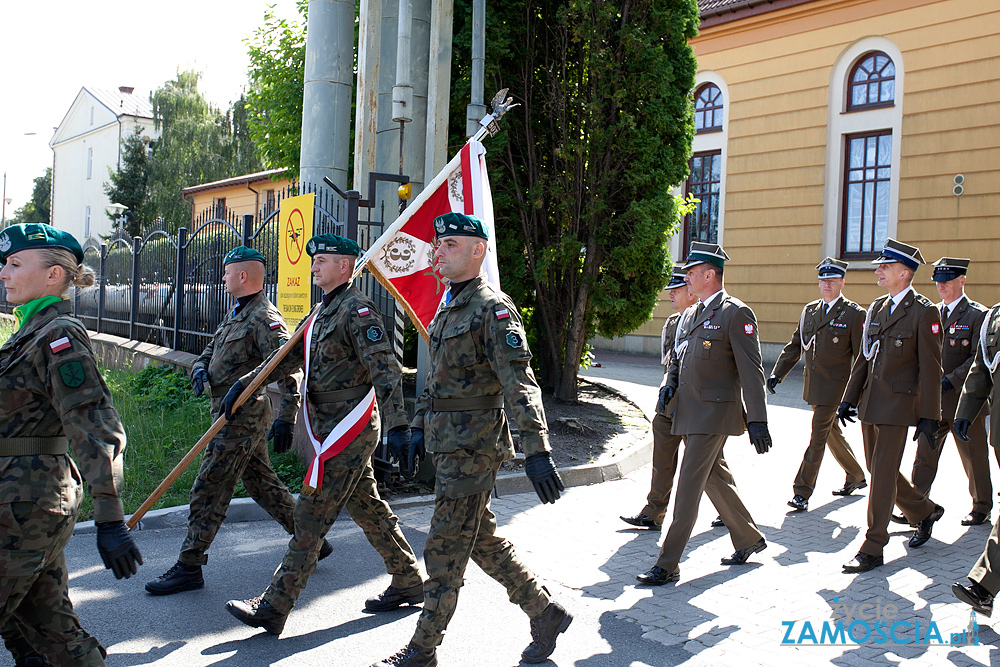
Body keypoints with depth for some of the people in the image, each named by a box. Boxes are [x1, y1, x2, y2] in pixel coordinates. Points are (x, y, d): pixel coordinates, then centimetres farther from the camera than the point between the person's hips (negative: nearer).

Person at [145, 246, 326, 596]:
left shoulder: (264, 318, -16)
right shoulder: (238, 313, 16)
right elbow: (210, 351, 20)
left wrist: (286, 419, -32)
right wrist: (200, 368, -4)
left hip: (242, 416, -10)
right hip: (233, 413, 10)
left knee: (208, 490, -4)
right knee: (262, 484, 17)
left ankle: (189, 567, 6)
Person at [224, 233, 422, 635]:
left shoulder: (356, 310, -14)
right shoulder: (320, 312, 17)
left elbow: (385, 371, -22)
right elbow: (288, 358, 21)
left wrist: (398, 427, -29)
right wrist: (242, 384, 13)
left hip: (348, 429, -10)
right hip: (331, 427, 10)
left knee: (311, 516, -6)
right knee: (367, 508, 15)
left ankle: (273, 607, 1)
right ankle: (408, 583, 27)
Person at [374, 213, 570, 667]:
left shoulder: (492, 308, -15)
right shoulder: (448, 308, 15)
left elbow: (520, 383, -23)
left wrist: (536, 449, -30)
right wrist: (420, 424, 22)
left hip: (472, 446, -10)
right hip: (447, 443, 10)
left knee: (444, 550, 0)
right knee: (483, 541, 17)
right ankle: (545, 612, 30)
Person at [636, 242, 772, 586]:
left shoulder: (736, 313, -10)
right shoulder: (689, 315, 15)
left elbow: (751, 371, -14)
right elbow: (677, 357, 25)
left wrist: (757, 421, -17)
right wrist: (669, 383, 4)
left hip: (713, 413, -8)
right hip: (688, 412, 9)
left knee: (688, 487, -8)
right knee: (715, 478, 18)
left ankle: (668, 565, -3)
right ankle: (749, 539, 36)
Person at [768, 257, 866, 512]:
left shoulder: (854, 314, -7)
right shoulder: (809, 311, 10)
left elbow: (861, 357, -8)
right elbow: (794, 346, 14)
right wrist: (777, 373, 4)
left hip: (834, 386, -7)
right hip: (812, 385, 7)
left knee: (818, 437, -7)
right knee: (832, 434, 19)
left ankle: (802, 492, -2)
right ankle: (856, 477, 40)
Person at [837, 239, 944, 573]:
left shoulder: (924, 312, -9)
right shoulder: (876, 307, 12)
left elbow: (930, 368, -10)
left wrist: (928, 416, -13)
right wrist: (849, 398, 12)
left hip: (898, 403, -7)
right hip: (870, 401, 8)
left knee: (883, 473, -6)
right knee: (878, 468, 15)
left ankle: (872, 549, 2)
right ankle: (925, 511, 39)